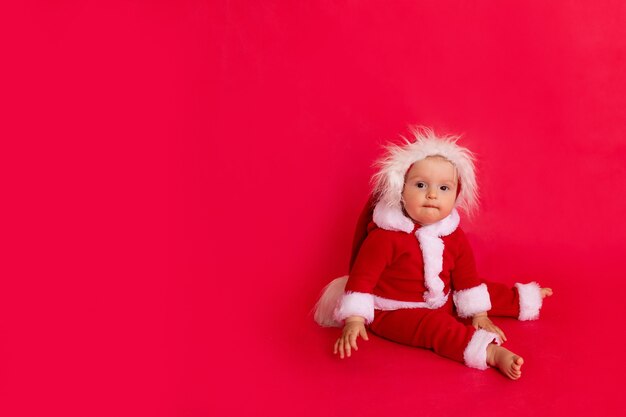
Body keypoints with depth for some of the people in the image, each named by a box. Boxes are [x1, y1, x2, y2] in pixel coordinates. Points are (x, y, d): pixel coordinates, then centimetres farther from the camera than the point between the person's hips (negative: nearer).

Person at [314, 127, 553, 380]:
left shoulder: (454, 235, -6)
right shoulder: (385, 236, -24)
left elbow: (467, 277, 5)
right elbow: (362, 276, -22)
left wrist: (478, 314, 5)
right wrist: (354, 320, -27)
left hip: (441, 301, 7)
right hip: (396, 312, -7)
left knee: (483, 291, 13)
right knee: (435, 326, -32)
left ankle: (524, 300, 39)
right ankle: (491, 353, -44)